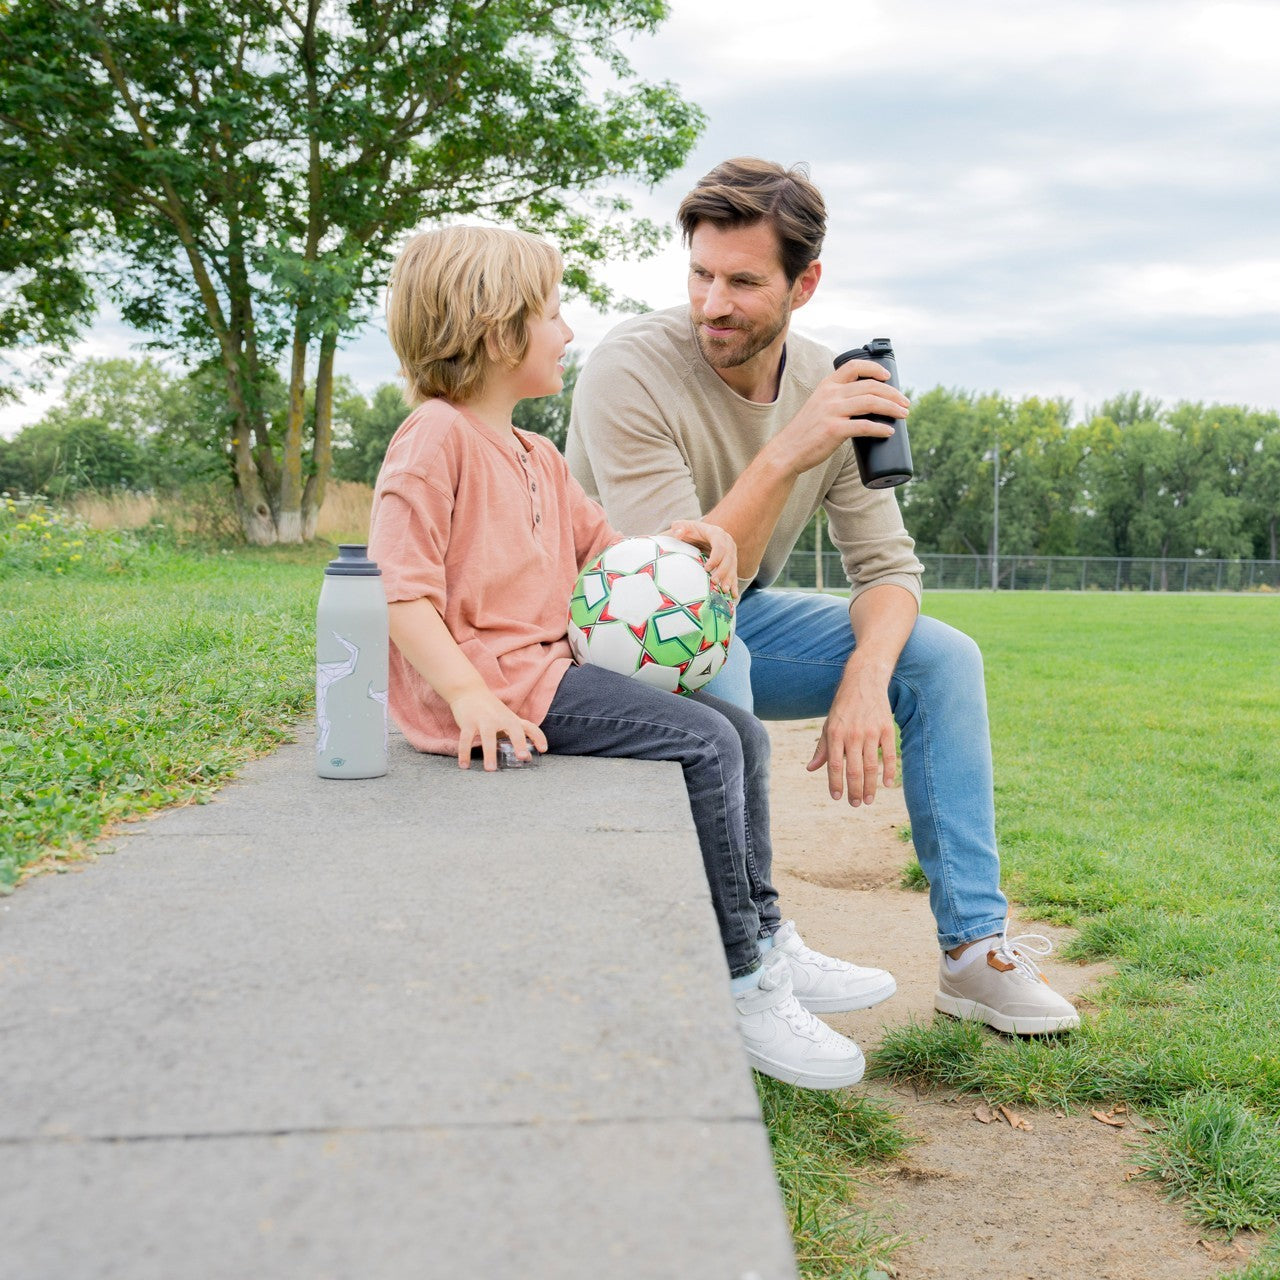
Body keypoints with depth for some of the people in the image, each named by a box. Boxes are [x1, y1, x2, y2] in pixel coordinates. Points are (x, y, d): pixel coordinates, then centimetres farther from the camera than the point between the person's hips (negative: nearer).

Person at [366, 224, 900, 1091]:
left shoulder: (537, 457, 22)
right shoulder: (435, 437, -10)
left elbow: (601, 544, 28)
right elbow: (401, 590, -17)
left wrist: (674, 540, 7)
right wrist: (468, 696, -27)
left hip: (552, 666, 10)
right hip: (502, 684, -10)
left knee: (742, 731, 6)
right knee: (705, 742, -20)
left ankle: (768, 943, 15)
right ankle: (744, 986, -11)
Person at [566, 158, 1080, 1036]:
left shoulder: (832, 388, -7)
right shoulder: (630, 372, -24)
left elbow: (888, 566, -7)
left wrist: (865, 681, -27)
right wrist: (783, 457, -41)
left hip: (740, 624, 5)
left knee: (943, 657, -9)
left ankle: (974, 948, -4)